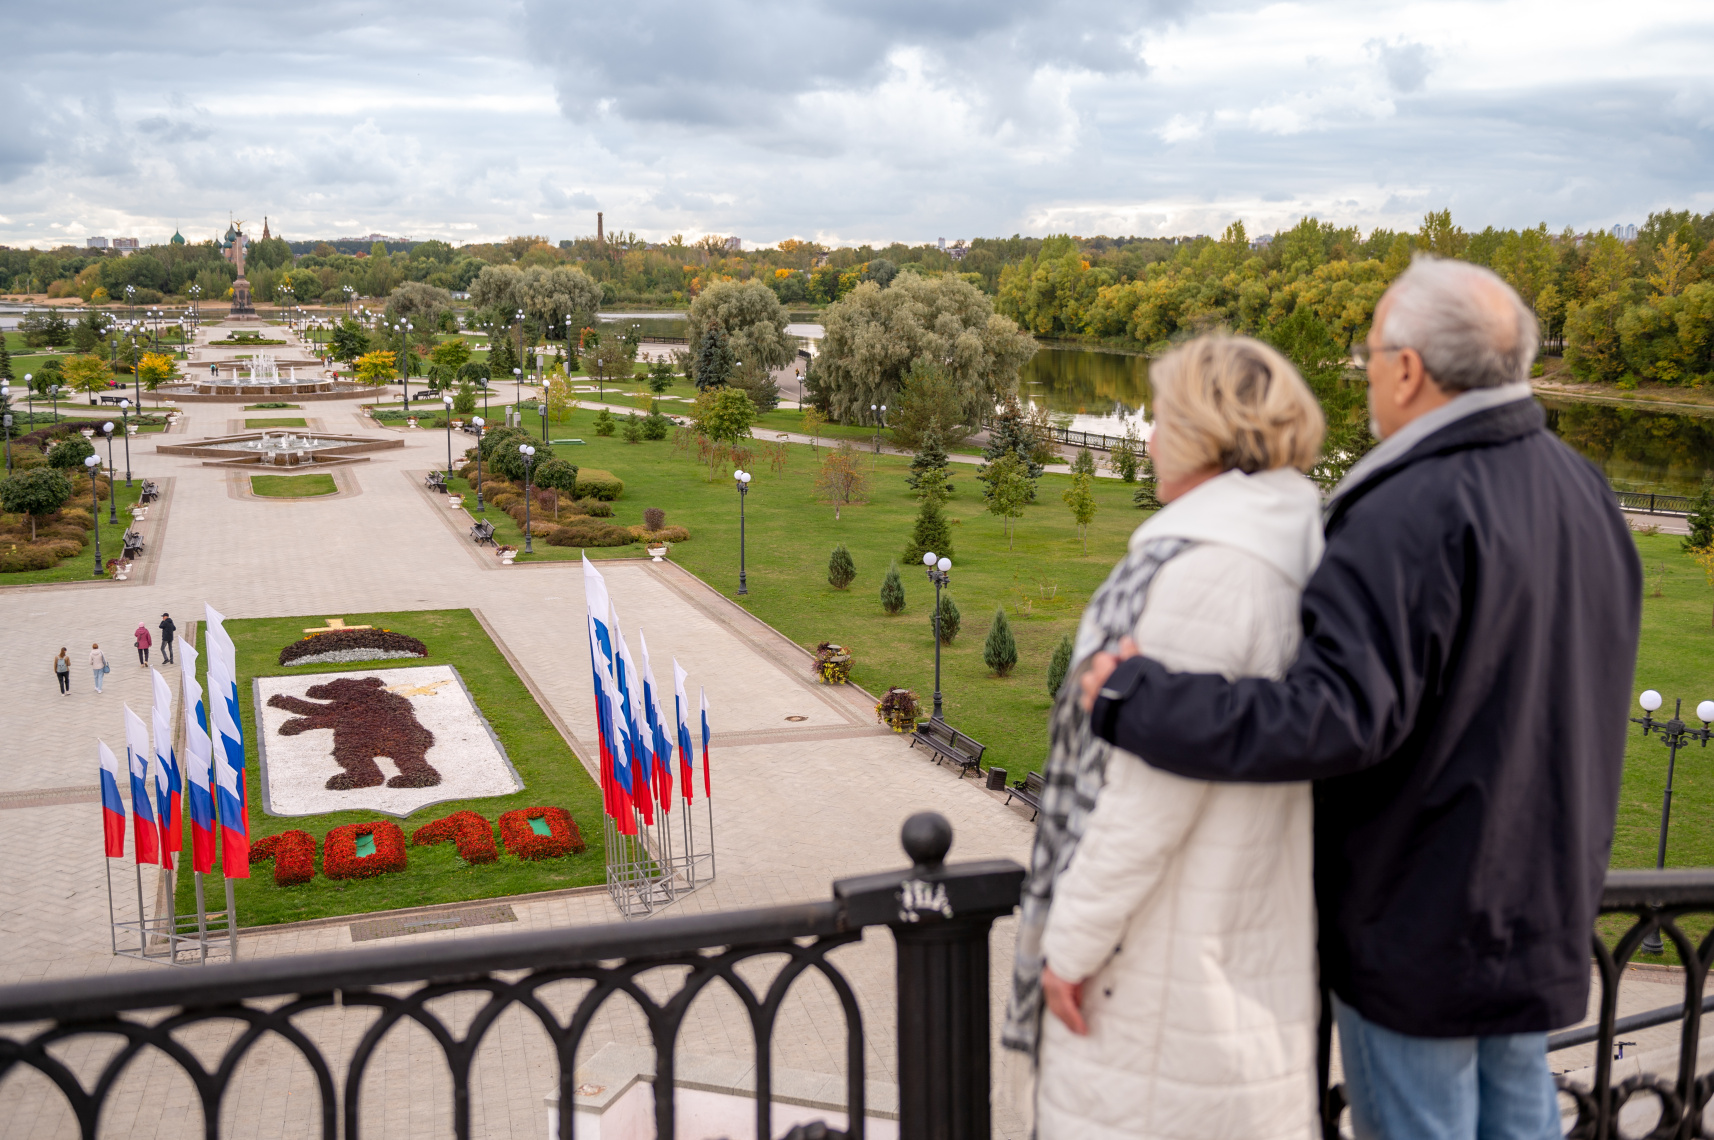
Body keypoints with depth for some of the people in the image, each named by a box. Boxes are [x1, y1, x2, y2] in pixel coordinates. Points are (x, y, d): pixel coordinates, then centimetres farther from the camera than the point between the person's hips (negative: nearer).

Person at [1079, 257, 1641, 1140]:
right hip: (1546, 889, 8)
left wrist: (1135, 702, -32)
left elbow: (1339, 716, -35)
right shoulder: (1581, 489, 2)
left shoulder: (1408, 520, -27)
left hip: (1421, 904, -8)